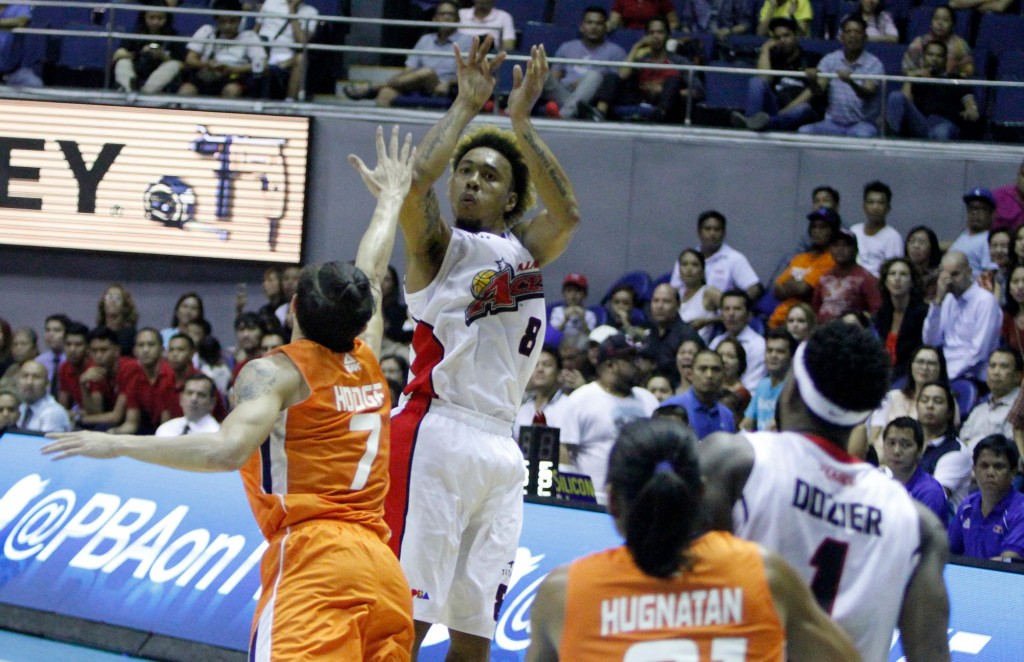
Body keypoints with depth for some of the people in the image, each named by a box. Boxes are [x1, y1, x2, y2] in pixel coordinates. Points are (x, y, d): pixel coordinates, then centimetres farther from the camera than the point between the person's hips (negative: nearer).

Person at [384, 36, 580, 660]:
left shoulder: (524, 251, 18)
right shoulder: (440, 246, 5)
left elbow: (566, 212, -2)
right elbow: (417, 180, -15)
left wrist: (521, 121, -5)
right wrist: (467, 103, -7)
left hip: (501, 445, 6)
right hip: (437, 432, -6)